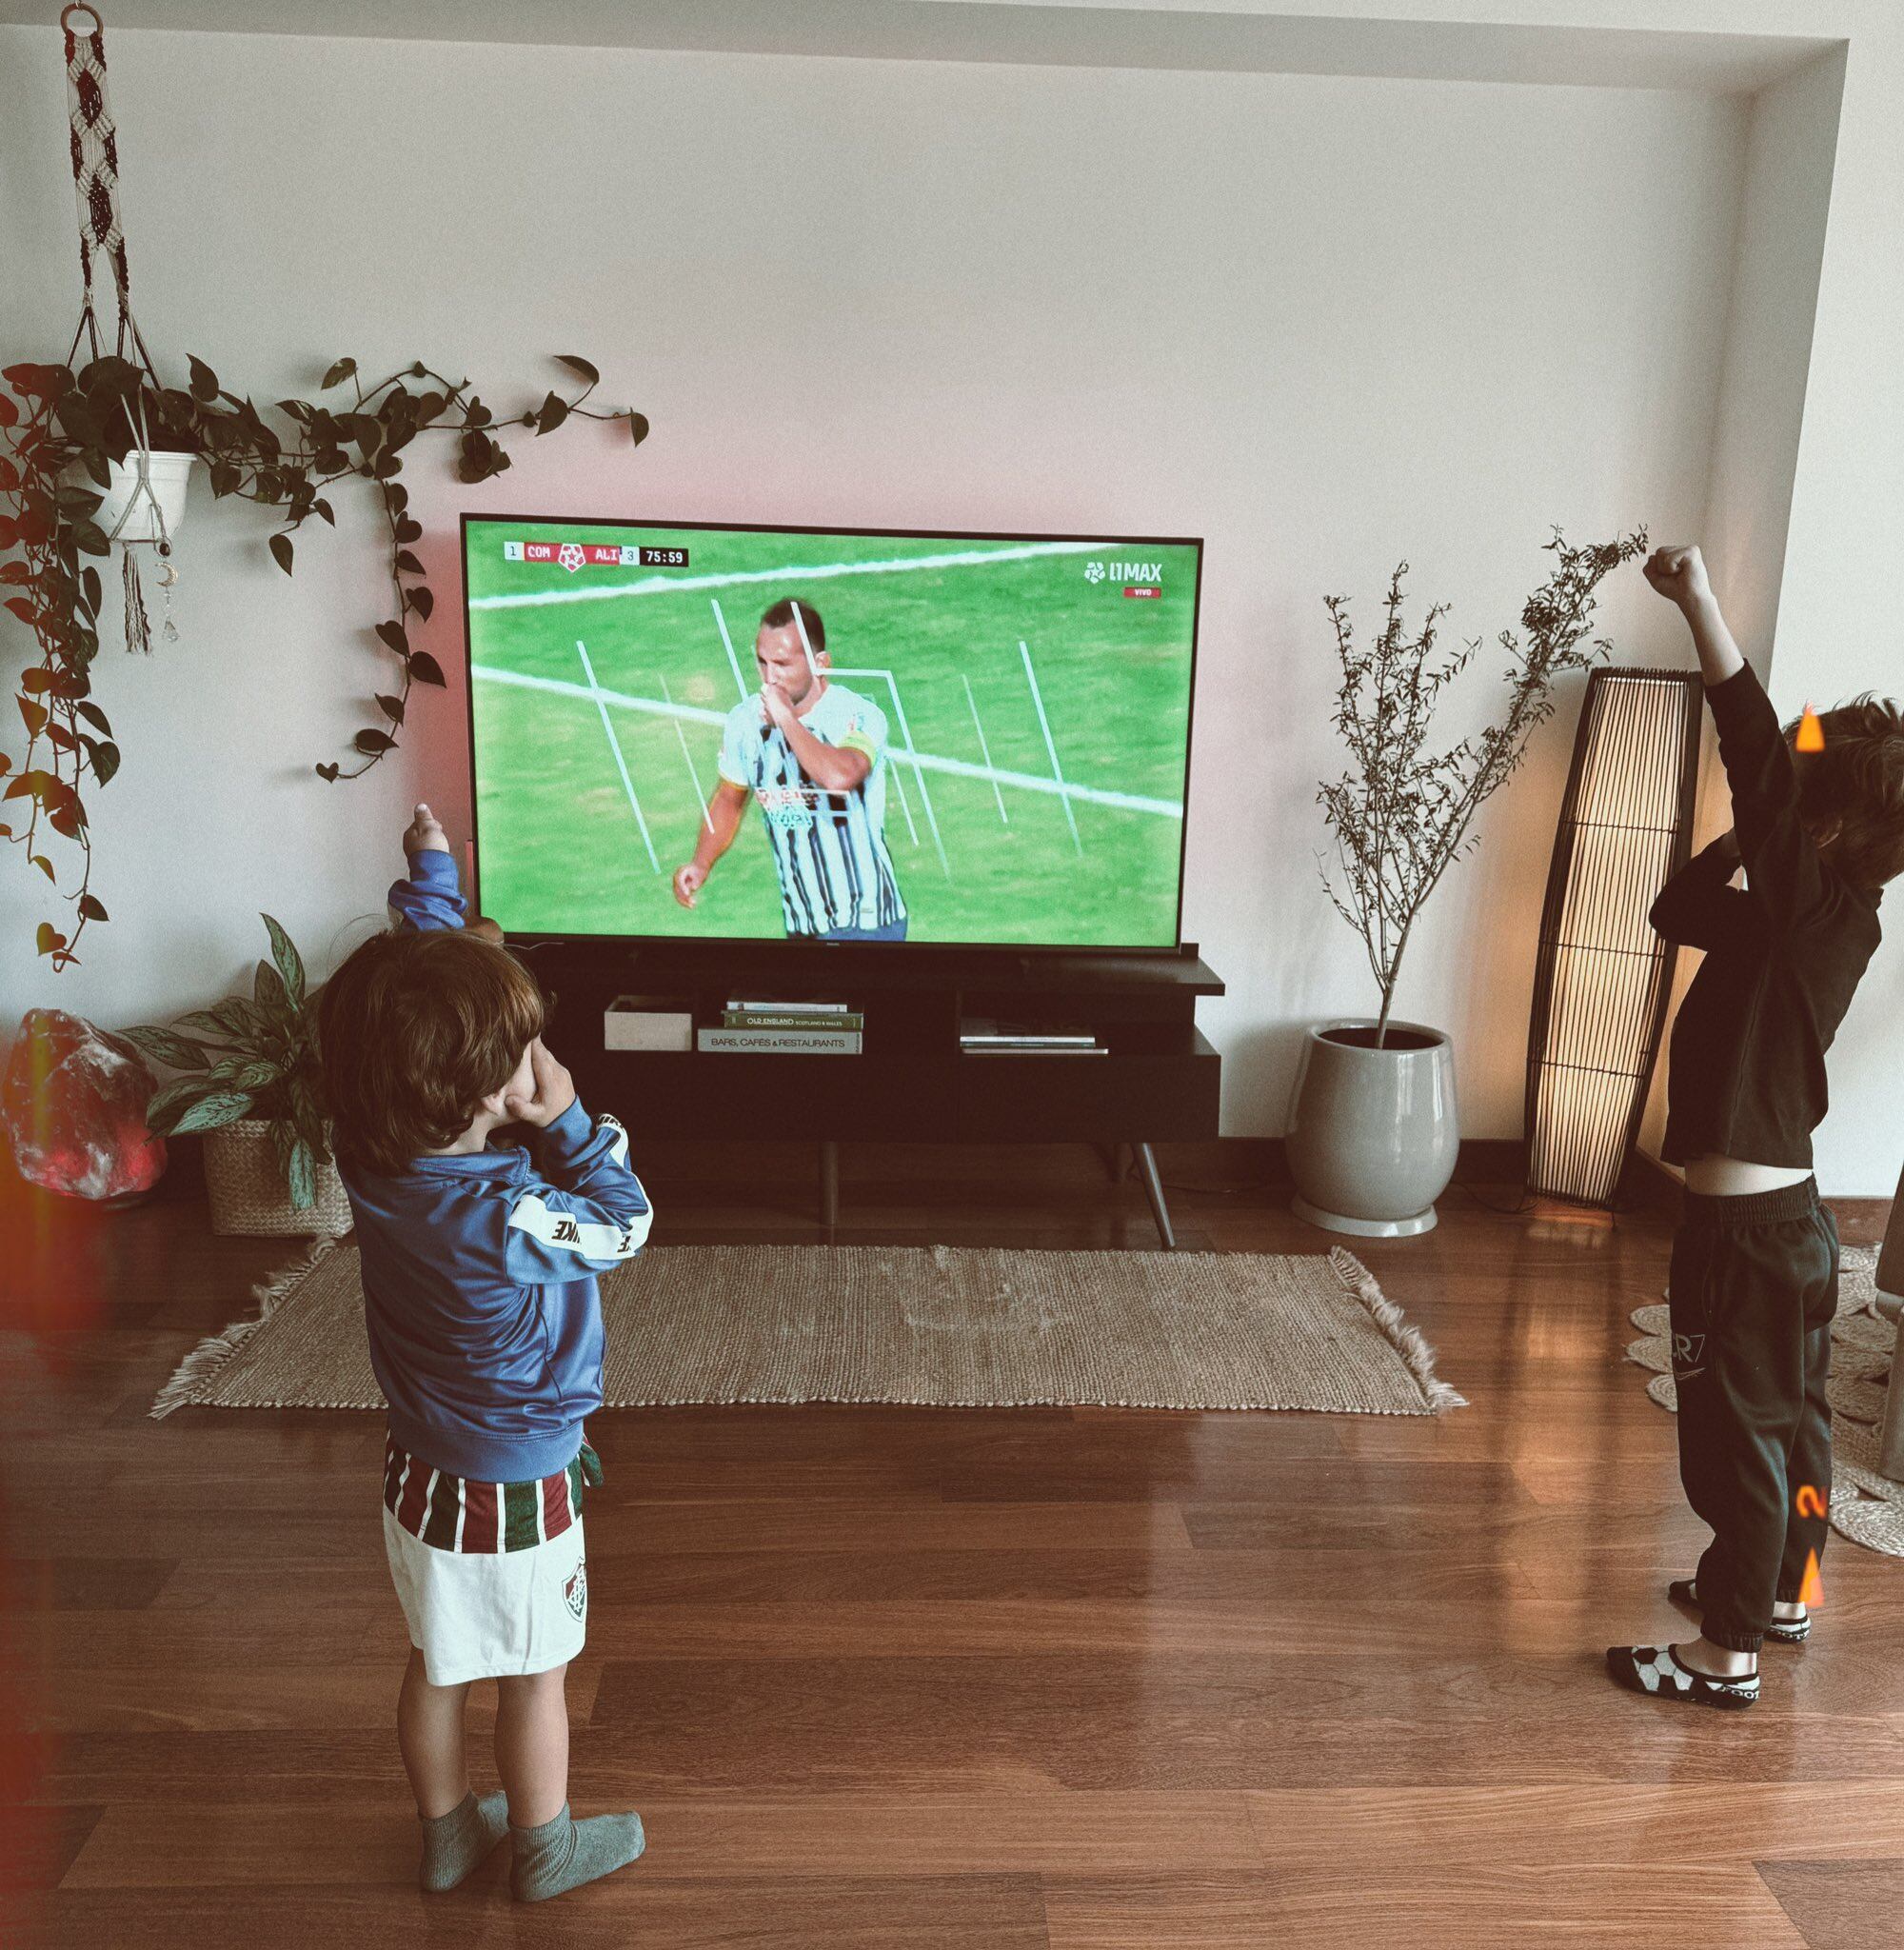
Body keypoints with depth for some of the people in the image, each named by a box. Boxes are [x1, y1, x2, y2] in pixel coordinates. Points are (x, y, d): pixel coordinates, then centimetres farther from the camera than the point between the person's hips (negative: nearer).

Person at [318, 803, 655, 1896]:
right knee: (535, 1675, 18)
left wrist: (432, 869, 6)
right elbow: (624, 1227, -18)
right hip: (519, 1488, -6)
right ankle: (545, 1850, 40)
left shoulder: (372, 1155, -18)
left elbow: (428, 973, -5)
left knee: (437, 1668, 25)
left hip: (421, 1471, 6)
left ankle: (448, 1834, 46)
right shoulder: (506, 1219, -37)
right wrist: (569, 1121, -21)